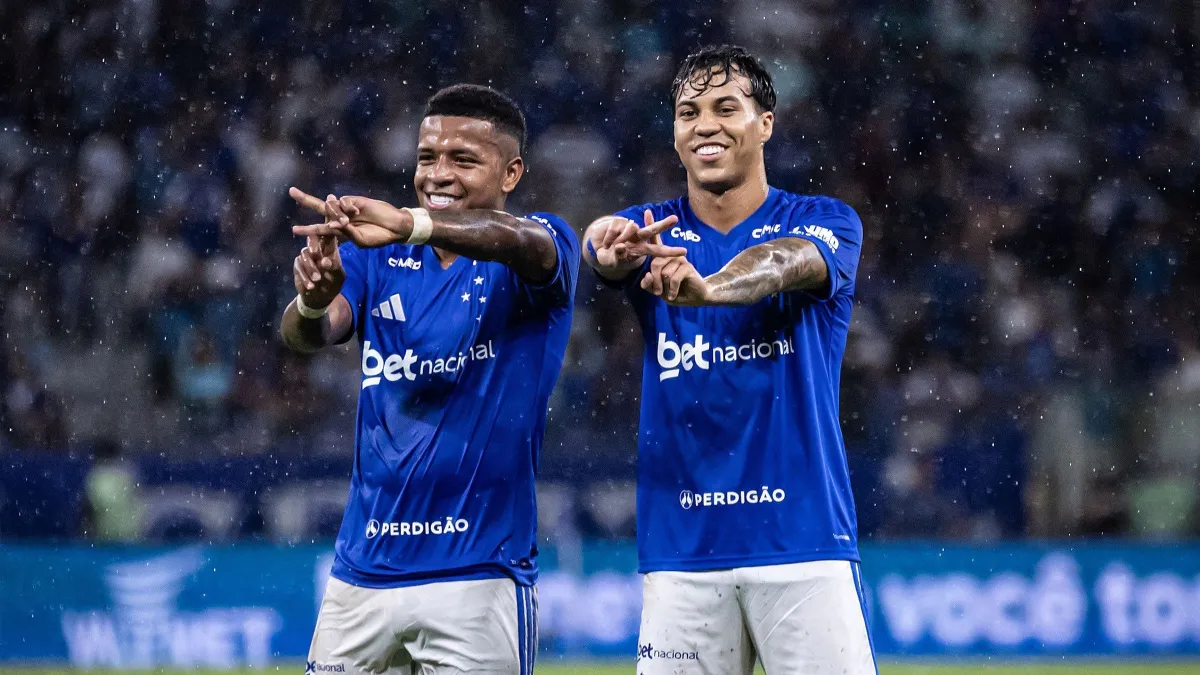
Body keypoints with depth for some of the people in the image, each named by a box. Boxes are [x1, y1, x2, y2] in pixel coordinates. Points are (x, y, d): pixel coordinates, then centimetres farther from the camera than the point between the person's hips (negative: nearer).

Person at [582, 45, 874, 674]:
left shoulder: (825, 224, 2)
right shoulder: (651, 232, 8)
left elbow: (782, 263, -21)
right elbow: (601, 240, -15)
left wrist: (705, 287, -43)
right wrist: (614, 248, -41)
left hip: (804, 540, -2)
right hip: (680, 548, 2)